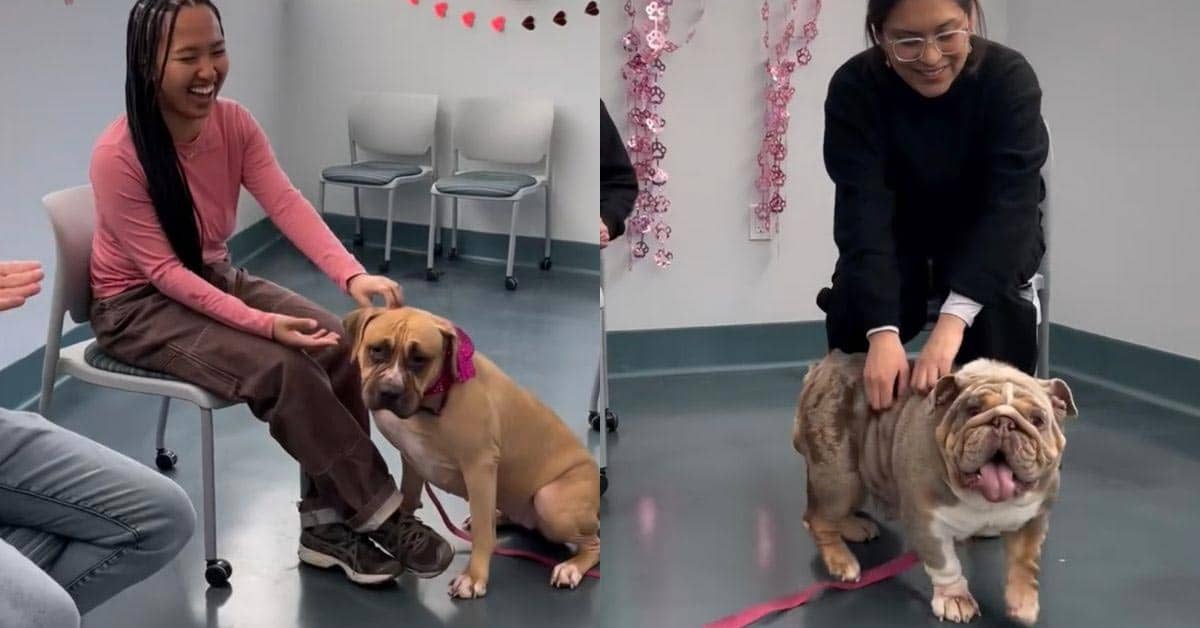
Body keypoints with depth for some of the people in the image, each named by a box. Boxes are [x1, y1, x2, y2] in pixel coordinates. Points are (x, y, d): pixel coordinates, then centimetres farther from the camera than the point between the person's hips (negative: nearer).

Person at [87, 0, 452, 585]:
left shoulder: (234, 123, -8)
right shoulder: (117, 155, -25)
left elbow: (287, 204, -20)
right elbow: (162, 271, -25)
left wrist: (352, 274, -37)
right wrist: (262, 323, -35)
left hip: (214, 277, 7)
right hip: (138, 304, -6)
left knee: (337, 343, -15)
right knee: (283, 368, -27)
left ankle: (329, 521, -6)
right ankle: (384, 514, -14)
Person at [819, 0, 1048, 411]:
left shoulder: (1009, 78, -28)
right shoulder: (854, 88, -26)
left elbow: (1009, 205, -36)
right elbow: (863, 211, -33)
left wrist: (952, 319, -49)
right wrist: (882, 332, -46)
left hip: (987, 241, -1)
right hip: (897, 238, 1)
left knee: (999, 309, -29)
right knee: (854, 309, -25)